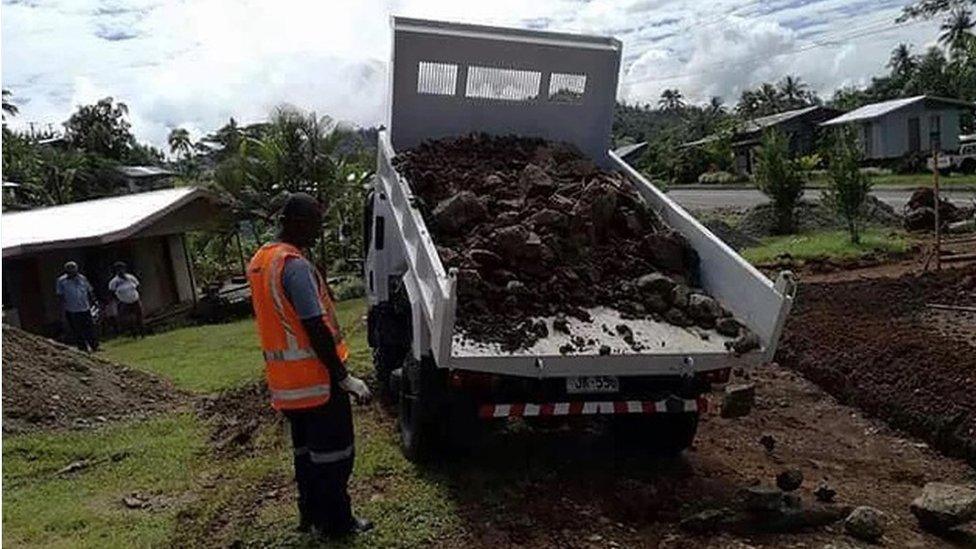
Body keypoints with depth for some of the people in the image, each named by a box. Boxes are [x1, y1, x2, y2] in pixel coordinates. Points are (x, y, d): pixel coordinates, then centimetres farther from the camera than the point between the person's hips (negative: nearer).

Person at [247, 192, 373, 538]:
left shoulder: (259, 261, 9)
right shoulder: (296, 266, -22)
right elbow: (315, 329, -25)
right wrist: (345, 378, -19)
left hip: (285, 380, 9)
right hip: (316, 378, -9)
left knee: (305, 450, 20)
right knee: (333, 453, 6)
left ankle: (311, 515, 32)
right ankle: (336, 523, 18)